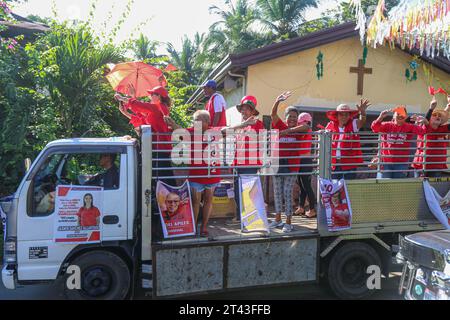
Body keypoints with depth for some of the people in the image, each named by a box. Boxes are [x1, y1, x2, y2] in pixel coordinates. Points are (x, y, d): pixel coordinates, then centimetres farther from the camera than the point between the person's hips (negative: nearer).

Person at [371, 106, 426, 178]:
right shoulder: (386, 125, 1)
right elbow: (375, 128, -15)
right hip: (385, 162, 0)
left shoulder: (409, 127, 3)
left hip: (401, 163, 1)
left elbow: (421, 131, -12)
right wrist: (381, 117, -33)